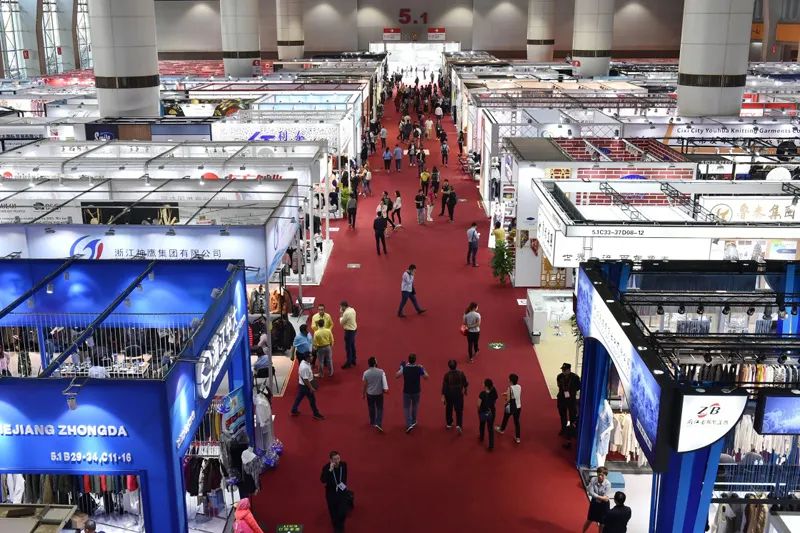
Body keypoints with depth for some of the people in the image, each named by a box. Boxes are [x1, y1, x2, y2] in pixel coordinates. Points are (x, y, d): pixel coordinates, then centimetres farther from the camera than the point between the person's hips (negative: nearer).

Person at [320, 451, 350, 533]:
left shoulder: (344, 465, -11)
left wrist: (344, 484, 7)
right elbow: (323, 480, -36)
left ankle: (340, 526, 30)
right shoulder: (326, 467, -21)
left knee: (343, 512, -2)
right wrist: (330, 470, -42)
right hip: (331, 493, -1)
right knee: (333, 513, 12)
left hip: (342, 492, 1)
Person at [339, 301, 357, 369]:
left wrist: (341, 315, -2)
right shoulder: (352, 310, 3)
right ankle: (353, 360, 33)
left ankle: (348, 363, 8)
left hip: (349, 331, -10)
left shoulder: (346, 313, -25)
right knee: (352, 345, 21)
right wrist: (343, 313, 3)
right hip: (354, 329, 10)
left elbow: (341, 322, -14)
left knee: (348, 347, 0)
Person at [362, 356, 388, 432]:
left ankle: (372, 422, 35)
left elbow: (365, 384, -4)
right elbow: (384, 381, -24)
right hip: (379, 393, -1)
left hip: (369, 393, 1)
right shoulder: (381, 372, -15)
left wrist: (363, 393, 7)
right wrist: (385, 389, -23)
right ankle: (378, 424, -4)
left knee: (371, 408, 20)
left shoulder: (366, 373, -12)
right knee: (379, 409, 10)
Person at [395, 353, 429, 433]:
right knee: (415, 406, 24)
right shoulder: (419, 368, -13)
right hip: (416, 391, 1)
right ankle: (413, 422, 37)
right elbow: (426, 377, -3)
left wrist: (401, 367, 5)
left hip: (406, 391, -1)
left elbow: (396, 376, -4)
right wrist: (423, 369, 11)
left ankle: (409, 424, -9)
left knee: (406, 408, 6)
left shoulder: (404, 368, -14)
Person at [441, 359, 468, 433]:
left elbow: (444, 386, -16)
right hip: (459, 394, 0)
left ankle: (449, 424, 32)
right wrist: (465, 390, 19)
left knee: (449, 409, 20)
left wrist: (443, 396, -12)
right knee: (459, 410, 5)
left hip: (449, 394, 0)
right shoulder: (461, 374, -12)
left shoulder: (447, 375, -16)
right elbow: (465, 383, -1)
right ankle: (458, 425, -12)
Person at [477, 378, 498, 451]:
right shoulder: (494, 393, -12)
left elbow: (478, 404, -19)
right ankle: (491, 446, 6)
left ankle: (481, 437, 52)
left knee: (482, 425, 26)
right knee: (490, 428, 9)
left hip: (483, 412, -2)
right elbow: (495, 402, 0)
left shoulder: (482, 393, -24)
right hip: (491, 412, 2)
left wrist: (479, 410, 0)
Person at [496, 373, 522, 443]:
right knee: (517, 421, 13)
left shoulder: (510, 388, -22)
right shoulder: (519, 387, -4)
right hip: (518, 406, 4)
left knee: (505, 419, 22)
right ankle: (517, 438, 17)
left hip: (511, 407, -4)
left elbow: (508, 399, -20)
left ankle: (501, 429, 48)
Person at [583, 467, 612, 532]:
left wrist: (596, 496, -24)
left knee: (602, 523, 11)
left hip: (604, 505, -2)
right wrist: (601, 497, -25)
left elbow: (606, 499, -22)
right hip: (594, 502, 2)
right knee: (589, 520, 19)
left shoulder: (607, 484, -24)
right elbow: (590, 492, -21)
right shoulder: (593, 480, -18)